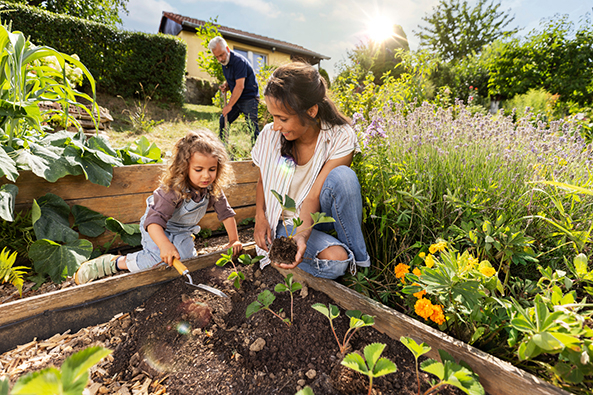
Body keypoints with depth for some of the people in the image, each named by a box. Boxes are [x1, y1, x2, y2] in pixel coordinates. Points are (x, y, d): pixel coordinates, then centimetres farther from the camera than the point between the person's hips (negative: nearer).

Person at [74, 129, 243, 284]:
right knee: (161, 257, -27)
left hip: (181, 231, 5)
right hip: (158, 227, -5)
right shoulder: (173, 190, -36)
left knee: (186, 257, -16)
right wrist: (165, 245, -59)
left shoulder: (213, 188, -19)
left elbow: (226, 212, -9)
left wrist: (234, 239, -8)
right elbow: (155, 220, -43)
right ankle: (114, 263, -7)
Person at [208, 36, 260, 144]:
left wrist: (229, 106, -20)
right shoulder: (224, 62, 8)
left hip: (249, 98, -9)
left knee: (252, 126, -12)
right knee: (223, 121, 11)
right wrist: (226, 86, -2)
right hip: (236, 98, 9)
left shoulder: (238, 61, -19)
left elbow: (240, 86, -24)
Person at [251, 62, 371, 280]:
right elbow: (262, 181, 5)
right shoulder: (269, 135, -12)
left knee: (342, 176, -34)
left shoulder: (341, 138, -18)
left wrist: (301, 236, -37)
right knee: (335, 259, -32)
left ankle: (358, 260, -16)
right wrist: (260, 217, -10)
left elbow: (313, 195, -22)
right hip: (285, 221, -1)